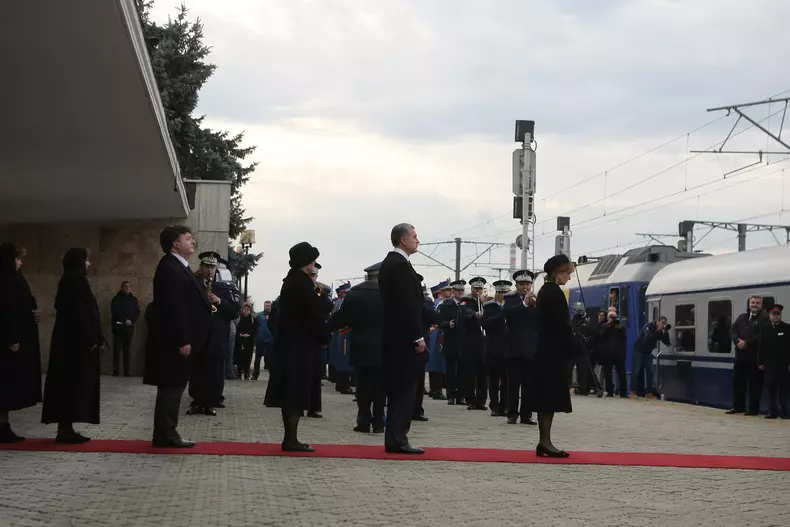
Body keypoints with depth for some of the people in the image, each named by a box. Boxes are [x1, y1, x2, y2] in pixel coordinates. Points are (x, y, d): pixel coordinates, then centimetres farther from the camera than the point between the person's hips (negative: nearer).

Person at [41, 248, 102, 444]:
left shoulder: (72, 281, 16)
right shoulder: (75, 281, -14)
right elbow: (79, 312, -20)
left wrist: (93, 338, 16)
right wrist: (91, 339, -18)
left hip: (71, 340, 10)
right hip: (76, 341, -10)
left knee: (69, 383, 9)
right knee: (73, 383, -8)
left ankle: (66, 428, 11)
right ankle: (65, 429, -7)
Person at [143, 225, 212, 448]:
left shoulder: (179, 267, 17)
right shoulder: (169, 268, -15)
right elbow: (172, 307, -22)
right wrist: (182, 341, -24)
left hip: (180, 340, 10)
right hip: (173, 341, -10)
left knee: (174, 387, 12)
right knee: (171, 387, -6)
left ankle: (167, 433, 17)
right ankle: (165, 435, -1)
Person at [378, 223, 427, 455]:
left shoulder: (388, 263, 17)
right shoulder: (401, 265, -15)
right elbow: (408, 304, -20)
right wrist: (418, 337, -17)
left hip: (393, 336, 10)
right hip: (404, 338, -10)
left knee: (398, 391, 11)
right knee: (405, 390, -6)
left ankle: (394, 439, 13)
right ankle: (397, 439, -5)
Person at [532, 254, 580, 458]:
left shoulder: (545, 291, 15)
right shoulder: (555, 293, -15)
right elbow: (562, 326, -17)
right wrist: (576, 350, -10)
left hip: (545, 350, 10)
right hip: (554, 352, -10)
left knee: (546, 397, 9)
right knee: (551, 397, -7)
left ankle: (544, 442, 11)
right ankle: (545, 442, -5)